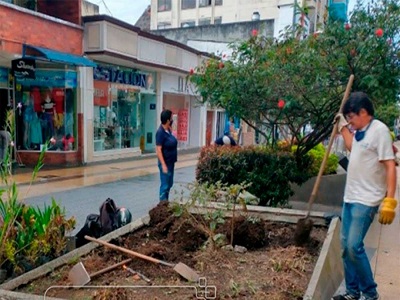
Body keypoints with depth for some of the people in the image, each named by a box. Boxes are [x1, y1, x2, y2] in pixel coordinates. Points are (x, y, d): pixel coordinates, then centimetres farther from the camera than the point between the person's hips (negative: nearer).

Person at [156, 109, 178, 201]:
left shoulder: (168, 130, 5)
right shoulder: (160, 132, -20)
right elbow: (158, 150, -22)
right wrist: (163, 164, -24)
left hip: (171, 162, 9)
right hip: (166, 163, -9)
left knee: (169, 184, 17)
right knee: (165, 185, -2)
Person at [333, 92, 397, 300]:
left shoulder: (379, 130, -13)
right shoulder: (360, 131, 11)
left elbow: (390, 166, -17)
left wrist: (389, 201, -21)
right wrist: (342, 126, 27)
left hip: (366, 200, -9)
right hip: (350, 197, 9)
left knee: (354, 246, -11)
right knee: (345, 245, 10)